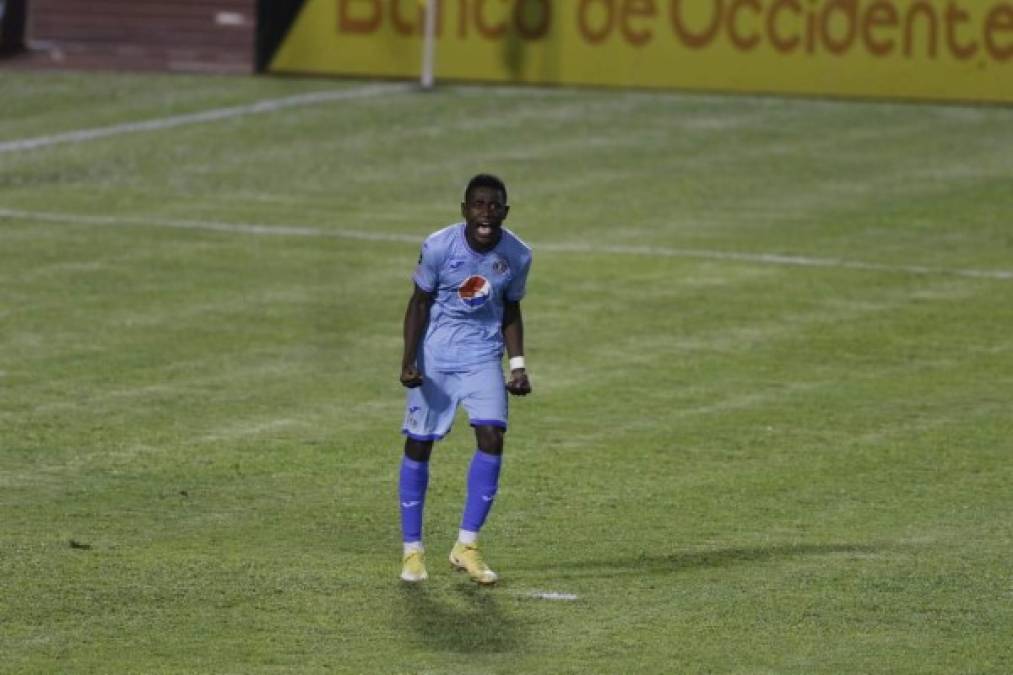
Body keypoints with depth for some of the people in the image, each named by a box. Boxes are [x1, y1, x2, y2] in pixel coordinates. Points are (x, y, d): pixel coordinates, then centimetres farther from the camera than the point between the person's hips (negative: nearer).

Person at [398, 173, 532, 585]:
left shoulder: (517, 256, -7)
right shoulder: (439, 247, -16)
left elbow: (511, 312, 7)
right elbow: (419, 303, -6)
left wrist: (518, 365, -2)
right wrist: (409, 360, -15)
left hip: (483, 358, 2)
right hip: (435, 358, -2)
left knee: (492, 438, -14)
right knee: (418, 445, 0)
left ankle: (466, 546, -3)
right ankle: (412, 549, 13)